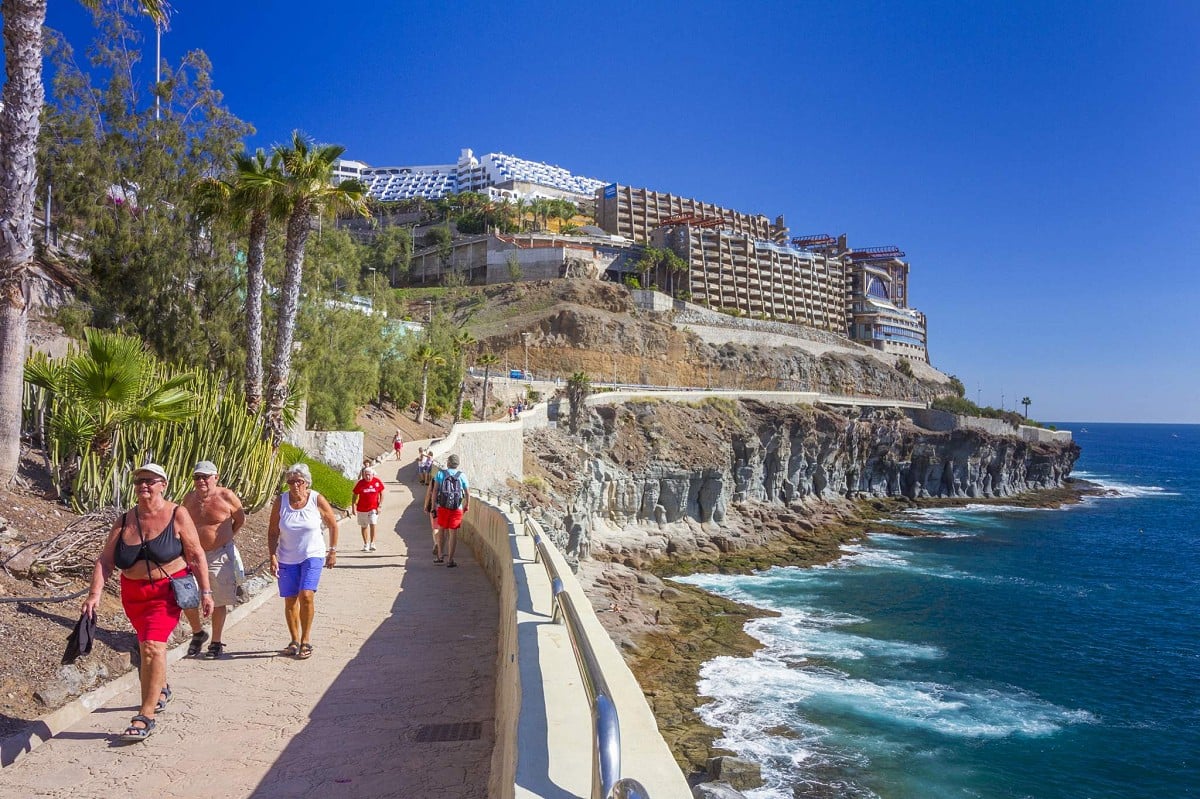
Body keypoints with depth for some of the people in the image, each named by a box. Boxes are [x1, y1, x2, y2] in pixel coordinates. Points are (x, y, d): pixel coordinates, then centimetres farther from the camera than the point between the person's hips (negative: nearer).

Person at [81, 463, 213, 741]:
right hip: (133, 594, 5)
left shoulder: (177, 515, -9)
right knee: (147, 645, 20)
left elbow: (197, 555, -7)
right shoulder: (124, 521, 1)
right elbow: (105, 560, -1)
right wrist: (95, 594, -14)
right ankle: (162, 688, 48)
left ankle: (146, 717, -10)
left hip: (167, 591, -5)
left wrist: (205, 591, -9)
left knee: (152, 646, -18)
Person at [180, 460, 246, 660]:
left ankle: (216, 643, 21)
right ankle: (198, 633, 26)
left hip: (219, 556, -3)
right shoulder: (189, 498, 1)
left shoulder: (227, 497, -10)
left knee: (219, 601, 6)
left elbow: (240, 520, 5)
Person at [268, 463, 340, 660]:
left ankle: (306, 641, -2)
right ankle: (295, 641, 22)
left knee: (306, 595, -16)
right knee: (290, 600, 6)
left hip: (312, 556, -2)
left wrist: (333, 551, 6)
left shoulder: (317, 500, -10)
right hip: (287, 559, 2)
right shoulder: (280, 501, -6)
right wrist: (273, 557, -9)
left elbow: (333, 525, 4)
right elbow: (273, 532, -1)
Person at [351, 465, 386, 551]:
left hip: (373, 508, -1)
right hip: (362, 508, 1)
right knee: (364, 527, 11)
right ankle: (365, 545, 23)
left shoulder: (378, 482, -6)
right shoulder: (360, 483, -6)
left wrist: (379, 506, -4)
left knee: (372, 525, -14)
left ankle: (372, 544, -7)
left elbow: (381, 494, 2)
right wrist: (354, 507, -3)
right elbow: (355, 495, 2)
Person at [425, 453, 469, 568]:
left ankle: (440, 554, 18)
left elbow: (434, 491, -5)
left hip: (442, 507, 0)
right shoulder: (462, 476, 3)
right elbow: (467, 494, 5)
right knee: (453, 533, 3)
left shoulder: (440, 474, 2)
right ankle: (450, 559, 3)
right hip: (457, 509, 0)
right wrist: (466, 507, 19)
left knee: (441, 529, 18)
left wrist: (433, 505, -1)